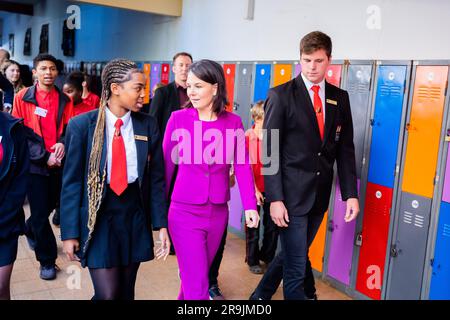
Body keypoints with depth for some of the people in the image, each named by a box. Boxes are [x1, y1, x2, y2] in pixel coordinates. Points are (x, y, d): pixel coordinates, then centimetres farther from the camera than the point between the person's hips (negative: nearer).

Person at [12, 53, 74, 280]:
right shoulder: (23, 98, -4)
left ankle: (31, 228, 50)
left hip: (58, 162, 4)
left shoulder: (64, 100, 5)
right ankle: (47, 260, 16)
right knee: (40, 212, 0)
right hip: (34, 163, -3)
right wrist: (44, 156, -16)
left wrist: (62, 143, -15)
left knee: (53, 204, 17)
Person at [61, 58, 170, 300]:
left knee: (126, 291, 15)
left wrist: (161, 224, 0)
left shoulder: (148, 125, -1)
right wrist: (70, 232, -6)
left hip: (135, 213, 3)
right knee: (108, 294, -5)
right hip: (98, 216, -3)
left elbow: (156, 178, 3)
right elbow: (72, 181, -6)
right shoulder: (82, 125, -8)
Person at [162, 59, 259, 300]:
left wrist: (250, 206, -13)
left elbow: (242, 165, -4)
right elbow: (166, 164, -1)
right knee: (198, 285, -2)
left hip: (218, 212, 3)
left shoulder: (233, 122, -2)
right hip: (184, 211, -3)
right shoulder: (178, 118, -7)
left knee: (195, 277, 20)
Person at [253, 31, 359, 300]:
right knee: (297, 266, 0)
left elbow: (345, 149, 8)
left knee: (292, 255, 20)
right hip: (291, 193, -5)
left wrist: (350, 193, 1)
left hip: (320, 194, 5)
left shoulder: (340, 98, 7)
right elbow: (270, 150, -9)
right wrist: (275, 198, -15)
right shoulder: (281, 95, -6)